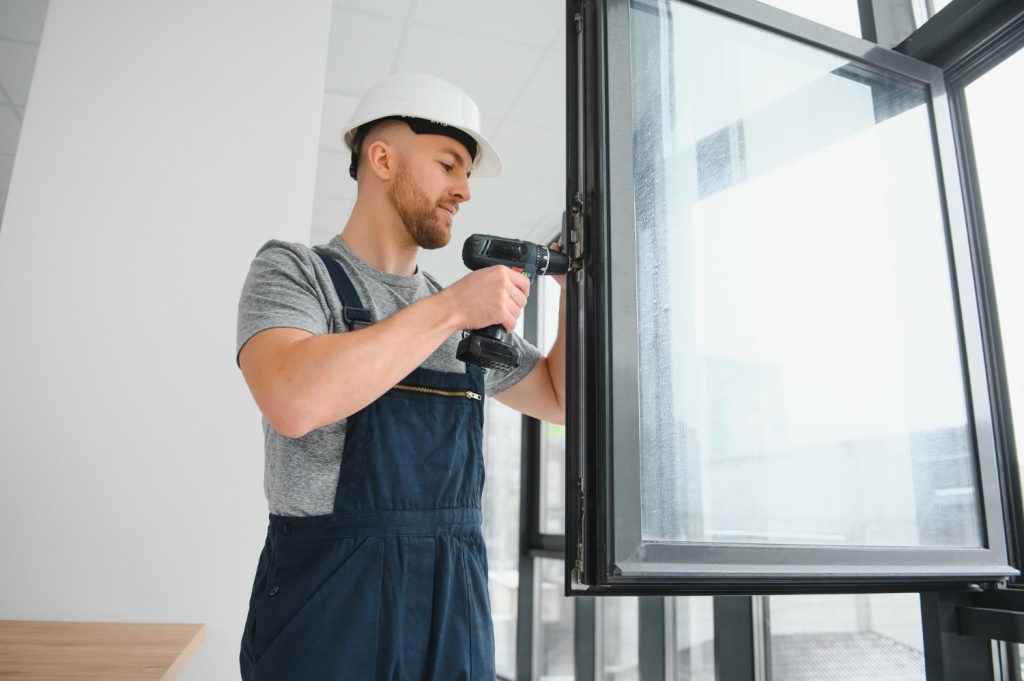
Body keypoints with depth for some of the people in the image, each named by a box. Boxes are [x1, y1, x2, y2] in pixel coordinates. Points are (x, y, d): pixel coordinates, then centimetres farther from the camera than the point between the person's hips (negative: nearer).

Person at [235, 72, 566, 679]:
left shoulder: (465, 315, 10)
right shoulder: (294, 271, -5)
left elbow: (562, 400, 17)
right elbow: (293, 401, -25)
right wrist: (451, 308, -19)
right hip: (327, 609, -5)